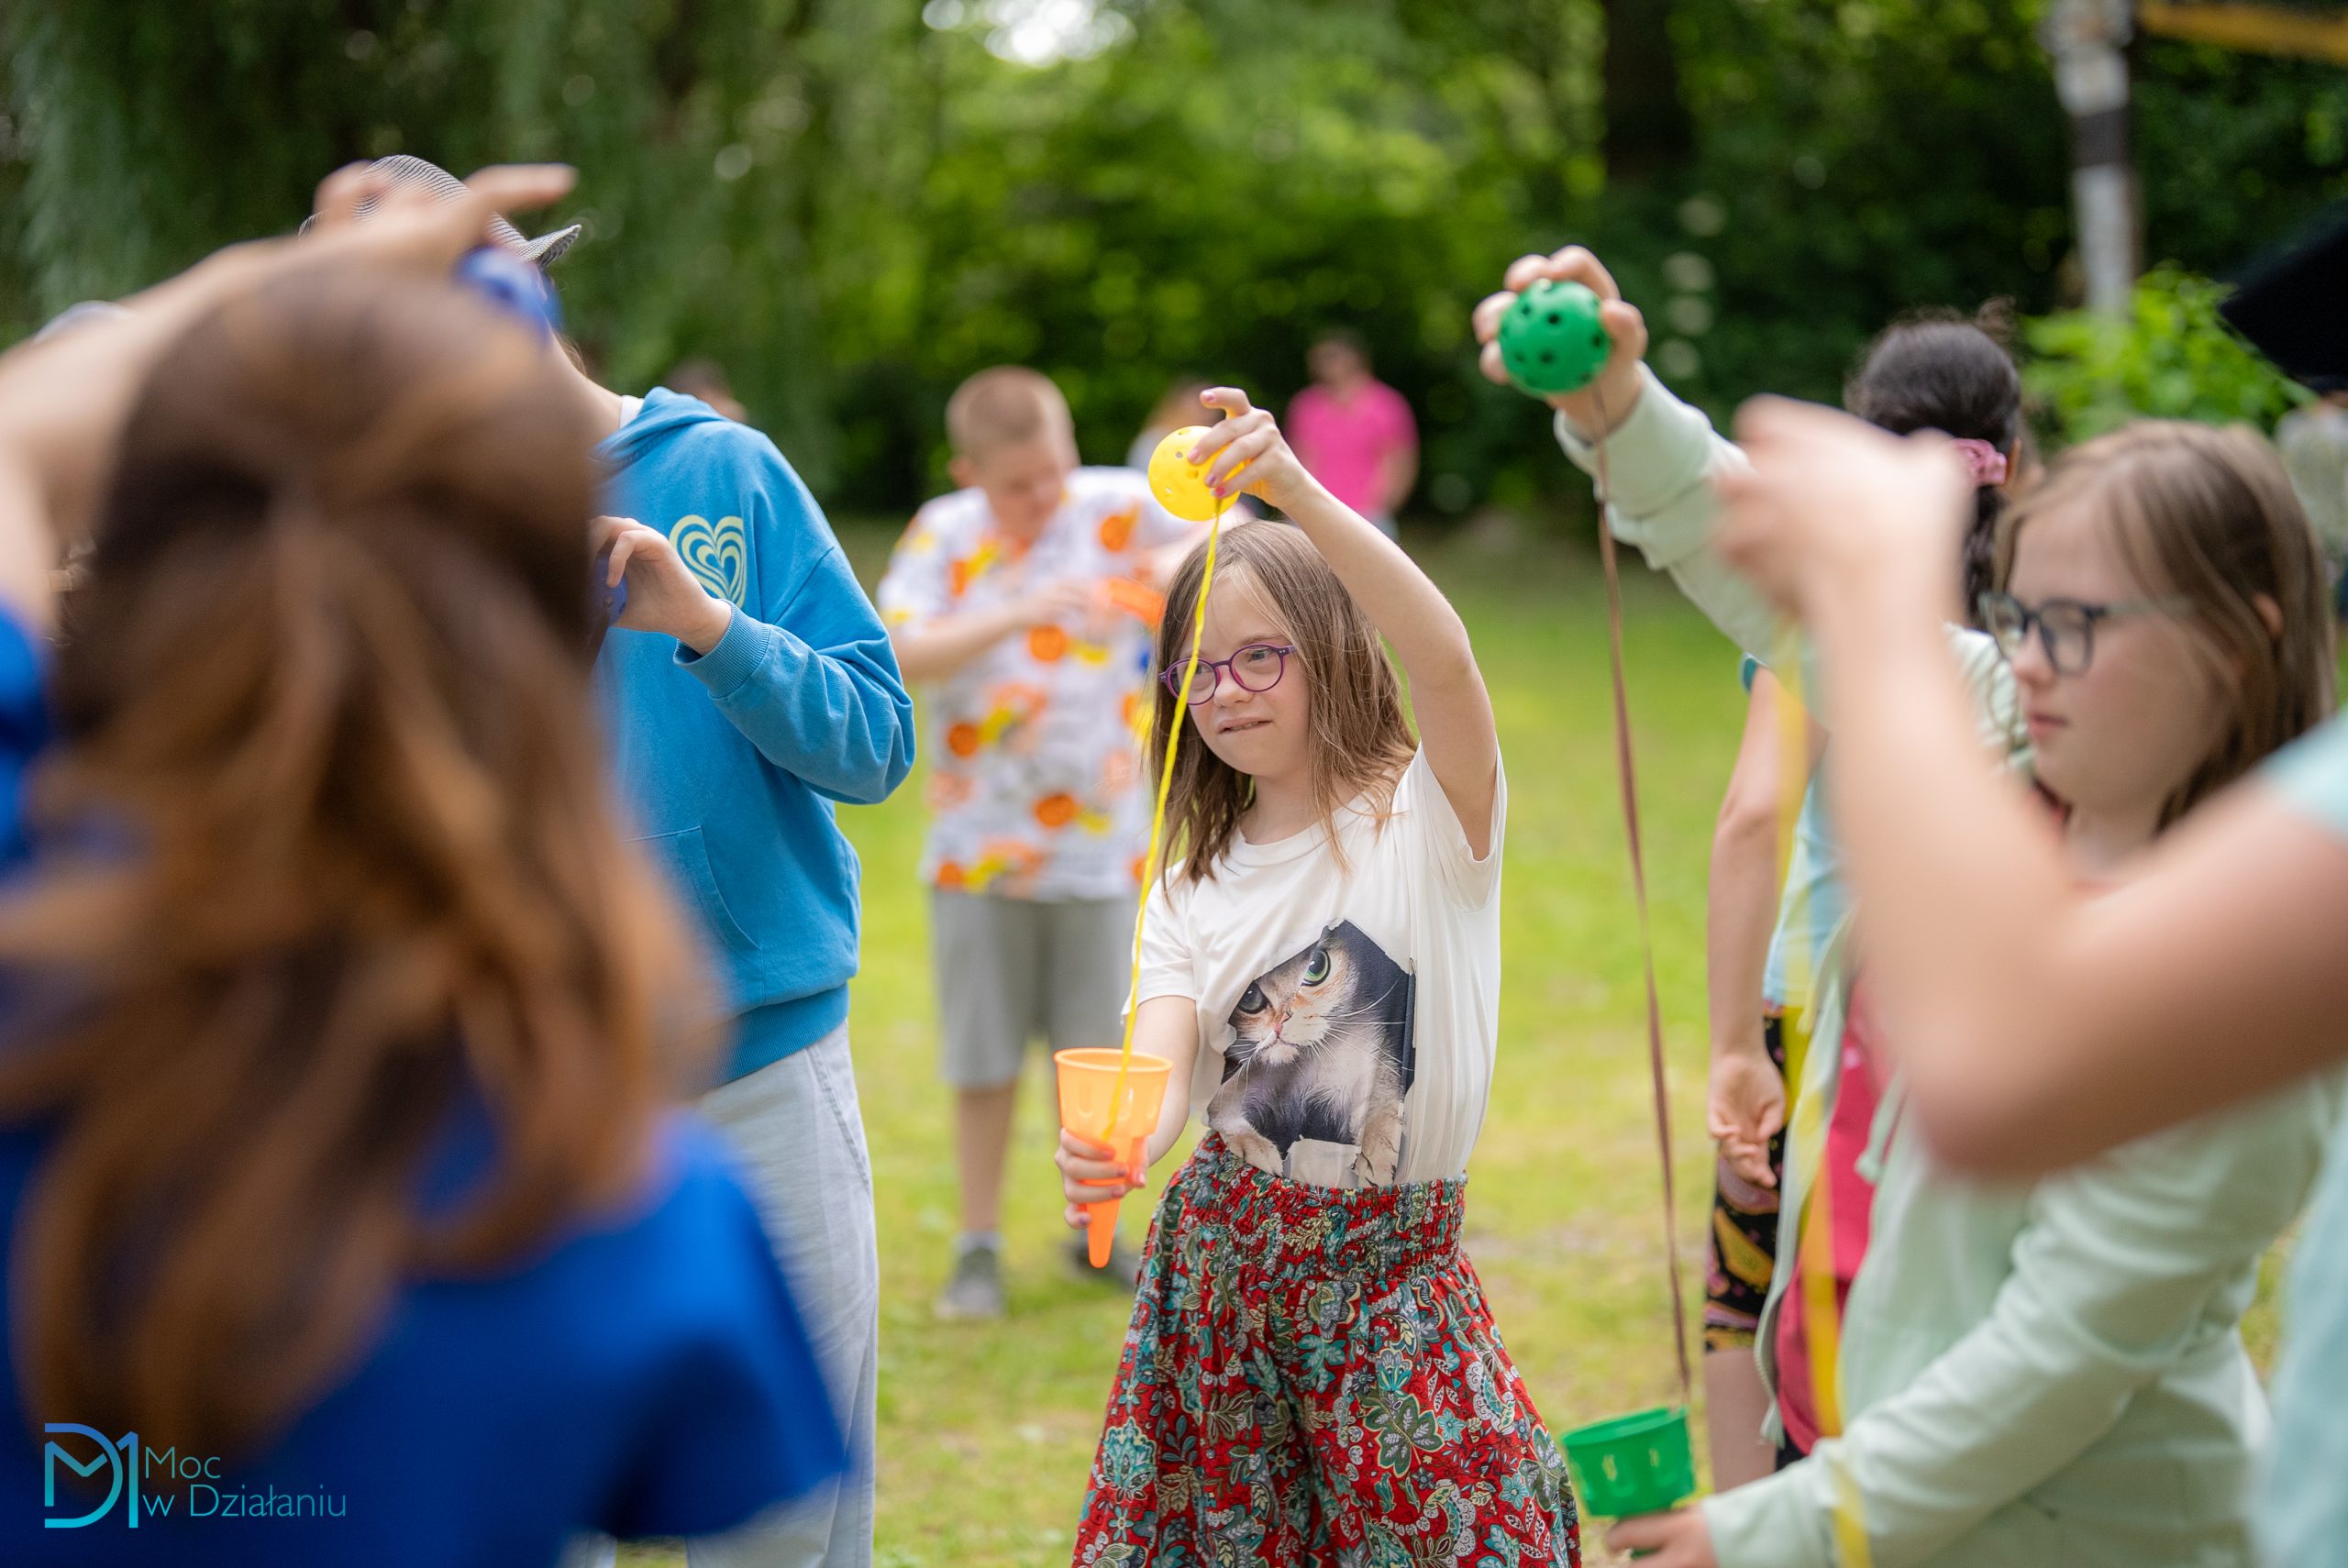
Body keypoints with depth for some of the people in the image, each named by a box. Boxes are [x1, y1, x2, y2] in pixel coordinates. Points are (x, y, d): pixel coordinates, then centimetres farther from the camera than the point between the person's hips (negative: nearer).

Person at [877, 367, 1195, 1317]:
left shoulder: (1114, 507, -3)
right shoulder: (945, 535, -5)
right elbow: (904, 653, -16)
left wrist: (1187, 553, -25)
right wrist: (1017, 614, -28)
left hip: (1100, 843, 1)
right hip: (979, 847, -1)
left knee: (1098, 1054, 10)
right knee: (984, 1061, 6)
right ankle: (979, 1247, 19)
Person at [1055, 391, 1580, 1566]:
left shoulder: (1430, 818, -6)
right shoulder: (1189, 893, 7)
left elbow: (1444, 660, -28)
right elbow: (1161, 1066, -9)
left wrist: (1298, 493, -41)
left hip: (1394, 1269, -3)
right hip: (1227, 1253, 4)